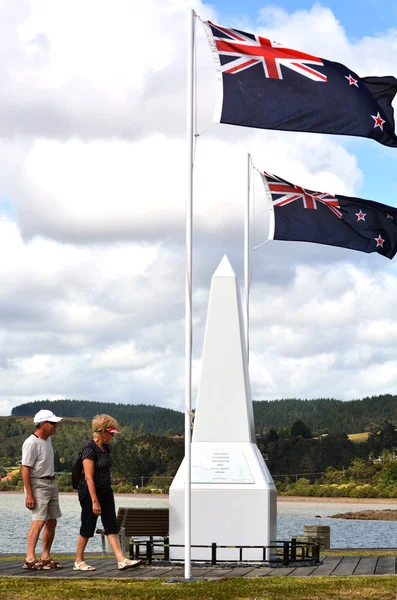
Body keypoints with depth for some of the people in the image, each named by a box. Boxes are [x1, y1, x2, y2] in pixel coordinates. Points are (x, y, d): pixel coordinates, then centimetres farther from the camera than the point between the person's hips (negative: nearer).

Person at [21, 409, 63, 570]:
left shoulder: (48, 439, 10)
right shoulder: (31, 443, -18)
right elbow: (25, 469, -21)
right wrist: (29, 494, -24)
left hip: (51, 484, 9)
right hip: (38, 485, -9)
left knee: (52, 522, 10)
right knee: (39, 521, -18)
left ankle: (46, 558, 17)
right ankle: (30, 559, -22)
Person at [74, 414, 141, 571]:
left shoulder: (105, 447, 9)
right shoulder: (89, 449, -18)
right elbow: (89, 478, -21)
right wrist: (95, 501, -22)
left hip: (106, 492, 8)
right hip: (90, 492, -8)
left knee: (112, 527, 1)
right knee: (87, 528, 1)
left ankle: (121, 560, -3)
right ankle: (78, 562, 14)